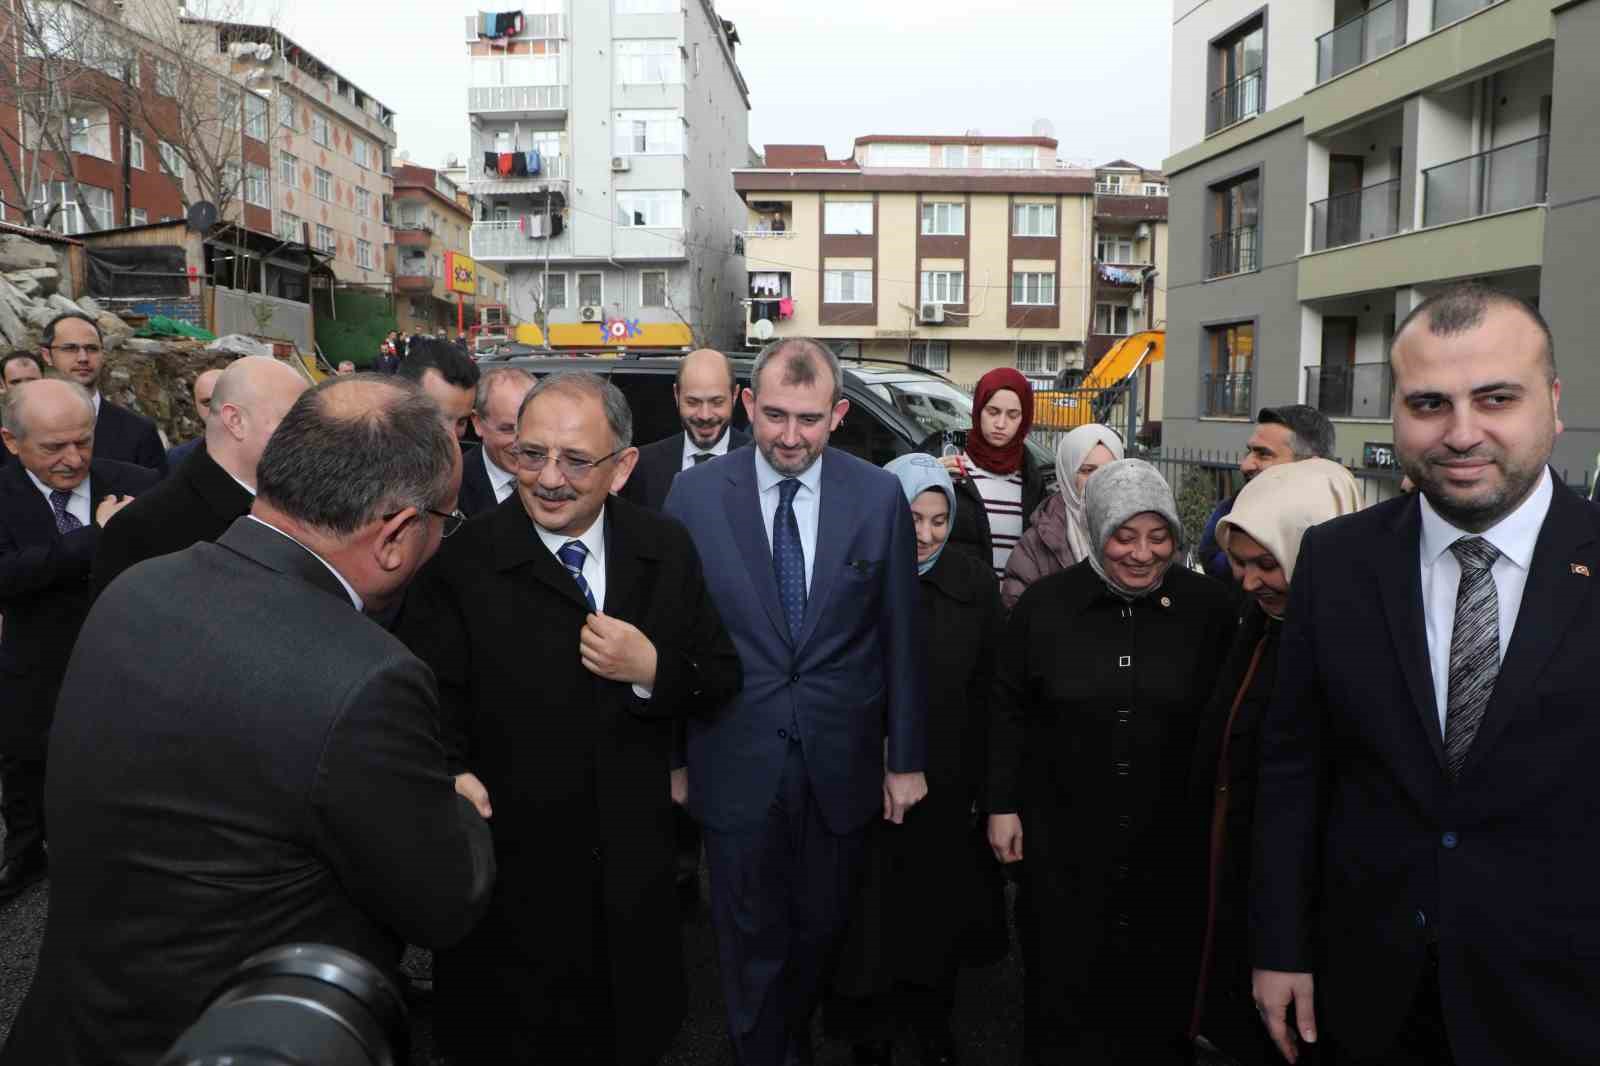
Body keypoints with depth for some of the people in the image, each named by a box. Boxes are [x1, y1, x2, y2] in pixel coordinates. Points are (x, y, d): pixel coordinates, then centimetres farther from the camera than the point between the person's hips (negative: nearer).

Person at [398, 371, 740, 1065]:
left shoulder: (666, 551, -3)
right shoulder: (462, 564, -13)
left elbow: (722, 678, 1)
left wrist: (653, 669, -18)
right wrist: (453, 779, -32)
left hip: (634, 871, 3)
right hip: (508, 877, -3)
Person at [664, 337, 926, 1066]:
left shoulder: (879, 497, -5)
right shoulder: (694, 494, -7)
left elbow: (901, 636, 1)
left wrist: (906, 756, 4)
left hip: (839, 764, 2)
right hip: (737, 765, -1)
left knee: (821, 933, 20)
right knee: (751, 943, 14)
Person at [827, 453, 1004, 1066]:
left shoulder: (974, 584, -4)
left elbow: (990, 690, -1)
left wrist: (983, 781, -2)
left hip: (947, 786, 2)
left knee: (941, 911, 18)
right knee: (873, 914, 13)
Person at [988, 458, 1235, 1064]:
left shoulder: (1208, 607, -5)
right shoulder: (1045, 605, -5)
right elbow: (1008, 710, 3)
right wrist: (1003, 805, 3)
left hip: (1172, 840, 1)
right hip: (1064, 842, 0)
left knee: (1162, 991, 14)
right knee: (1064, 984, 12)